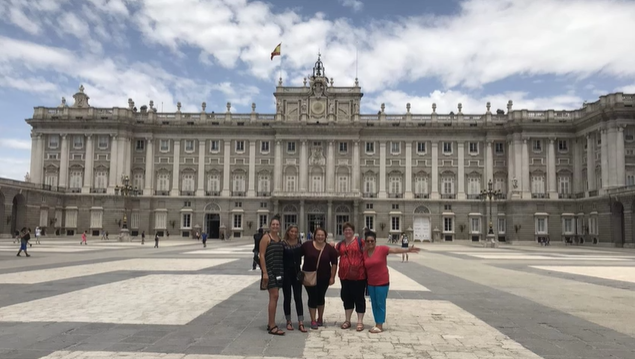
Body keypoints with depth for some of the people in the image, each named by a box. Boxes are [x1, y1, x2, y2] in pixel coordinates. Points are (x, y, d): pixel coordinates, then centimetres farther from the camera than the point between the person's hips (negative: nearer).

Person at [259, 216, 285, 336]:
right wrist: (264, 272, -18)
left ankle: (270, 324, 21)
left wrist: (282, 271, 11)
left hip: (278, 271, 7)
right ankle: (272, 327, -6)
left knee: (274, 296, 11)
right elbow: (262, 255, -12)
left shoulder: (280, 239, 13)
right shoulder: (266, 238, -7)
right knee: (274, 296, -11)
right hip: (269, 270, -7)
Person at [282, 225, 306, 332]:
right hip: (286, 273, -3)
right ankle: (288, 322, 19)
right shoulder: (283, 244, -9)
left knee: (298, 298, 2)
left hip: (296, 273, 3)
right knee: (287, 298, 8)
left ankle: (301, 323, 4)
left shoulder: (299, 242, 3)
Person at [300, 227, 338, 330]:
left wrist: (332, 277, -4)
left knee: (320, 297, 13)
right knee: (312, 297, -1)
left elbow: (334, 263, 0)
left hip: (324, 278, 1)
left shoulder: (330, 248, -5)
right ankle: (313, 320, 10)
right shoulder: (307, 245, -7)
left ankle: (320, 318, 30)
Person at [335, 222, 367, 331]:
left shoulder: (360, 241, -5)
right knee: (347, 297, 15)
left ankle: (360, 321, 16)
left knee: (359, 298, 5)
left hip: (359, 275, -5)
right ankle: (347, 320, 28)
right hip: (345, 276, 5)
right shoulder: (340, 244, 11)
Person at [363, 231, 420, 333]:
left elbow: (395, 249, -21)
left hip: (382, 282, -4)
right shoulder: (364, 253, 0)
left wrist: (407, 250, -31)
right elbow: (364, 267, 10)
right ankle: (377, 324, 23)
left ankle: (380, 325, 11)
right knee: (374, 304, 12)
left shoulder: (382, 249, -13)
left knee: (380, 304, 2)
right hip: (370, 283, 5)